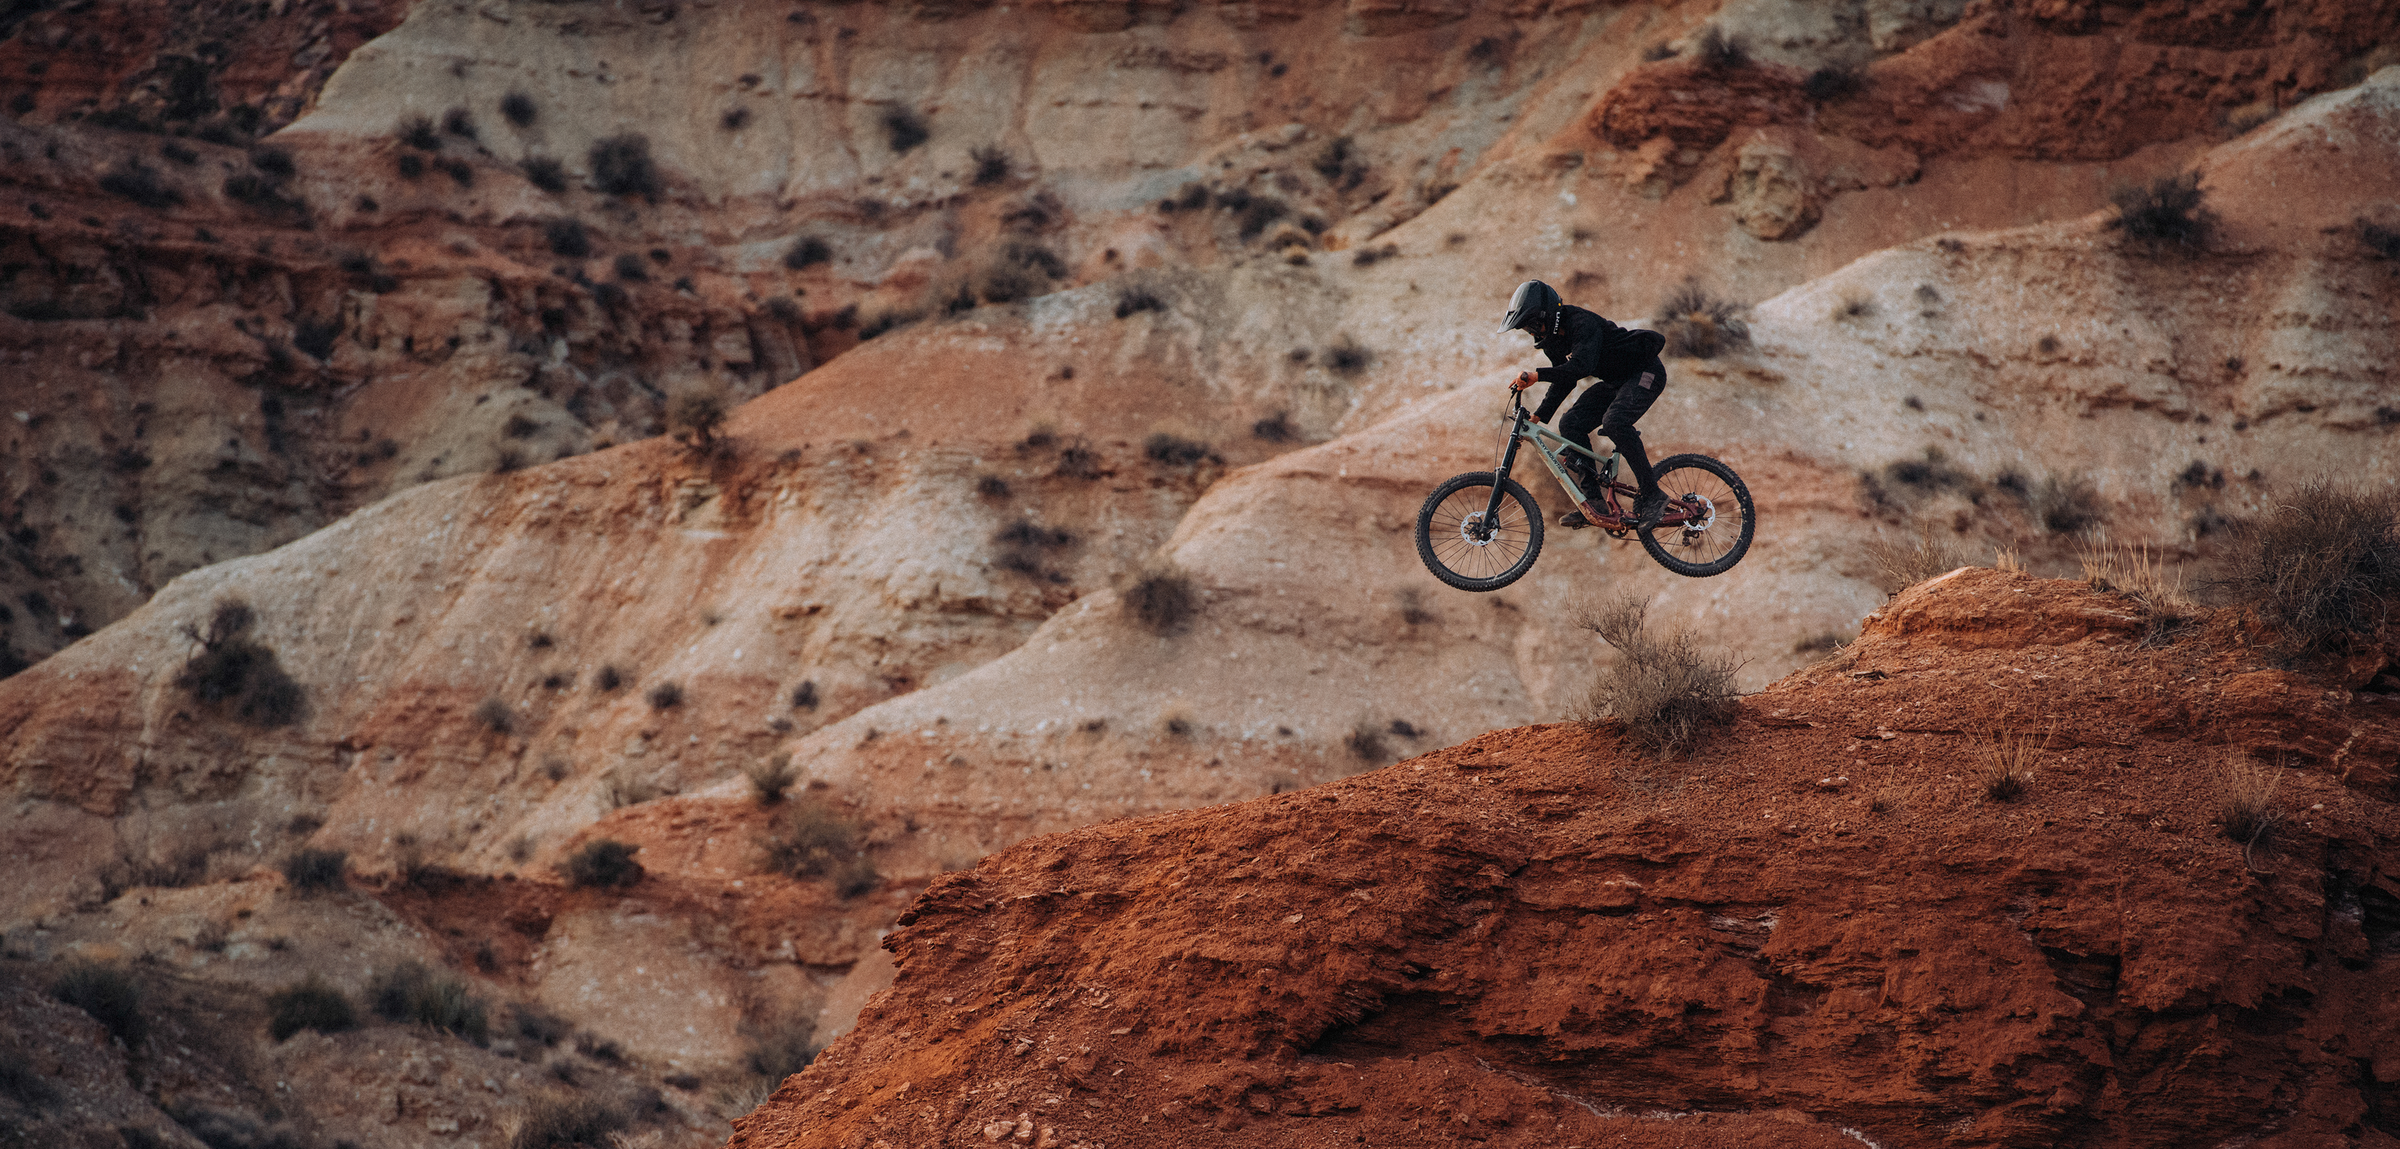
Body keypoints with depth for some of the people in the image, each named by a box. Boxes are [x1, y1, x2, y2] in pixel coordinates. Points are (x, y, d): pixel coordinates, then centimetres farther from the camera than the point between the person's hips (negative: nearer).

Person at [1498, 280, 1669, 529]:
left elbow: (1581, 366, -43)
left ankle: (1652, 495, -23)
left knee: (1613, 422, -32)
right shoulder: (1552, 337, 0)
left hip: (1645, 373, -9)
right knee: (1571, 424, -6)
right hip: (1616, 381, 9)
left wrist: (1537, 375, -50)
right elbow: (1563, 379, 10)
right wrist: (1538, 417, 2)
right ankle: (1592, 501, -6)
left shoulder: (1582, 323, -29)